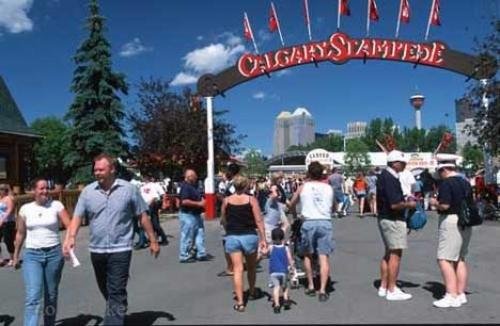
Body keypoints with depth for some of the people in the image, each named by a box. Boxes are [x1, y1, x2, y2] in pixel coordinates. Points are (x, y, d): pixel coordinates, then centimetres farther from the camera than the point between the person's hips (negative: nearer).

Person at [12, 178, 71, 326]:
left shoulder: (56, 205, -2)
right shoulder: (25, 209, 3)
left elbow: (69, 226, -8)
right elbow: (20, 233, 13)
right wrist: (16, 255, 18)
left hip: (54, 253, 0)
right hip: (32, 255, 0)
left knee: (51, 295, 11)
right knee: (33, 296, -12)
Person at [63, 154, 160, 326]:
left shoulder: (129, 189, -5)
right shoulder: (88, 191, 1)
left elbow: (143, 216, 1)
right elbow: (77, 216, -2)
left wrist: (152, 240, 2)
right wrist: (71, 237, -20)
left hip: (120, 249, -4)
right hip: (96, 250, 4)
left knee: (116, 293, -5)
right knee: (106, 291, 20)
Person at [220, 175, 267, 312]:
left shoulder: (226, 201, 0)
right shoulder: (251, 200, -5)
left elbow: (223, 221, 10)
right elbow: (259, 221, -9)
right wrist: (263, 239, -5)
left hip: (232, 237, 1)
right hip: (249, 236, 0)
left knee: (237, 268, 1)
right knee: (251, 267, 20)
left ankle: (240, 302, -2)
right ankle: (252, 292, 39)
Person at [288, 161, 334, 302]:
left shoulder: (303, 187, 7)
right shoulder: (328, 188, 9)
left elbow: (291, 205, 18)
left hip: (309, 223, 0)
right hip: (325, 222, 0)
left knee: (307, 255, 17)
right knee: (323, 257, 1)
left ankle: (310, 286, 22)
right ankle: (322, 290, -5)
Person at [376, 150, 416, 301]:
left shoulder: (384, 175, 12)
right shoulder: (390, 179, -20)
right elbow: (394, 204, -25)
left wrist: (405, 199, 11)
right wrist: (409, 204, -9)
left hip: (385, 218, 11)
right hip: (392, 220, -11)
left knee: (389, 253, 17)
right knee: (395, 254, -4)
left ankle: (383, 287, 24)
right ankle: (392, 290, 3)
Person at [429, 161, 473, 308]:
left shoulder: (446, 183, -13)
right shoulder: (465, 183, 13)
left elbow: (445, 205, -21)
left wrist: (434, 203, -3)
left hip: (450, 220, -9)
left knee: (444, 260, -8)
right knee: (460, 259, 14)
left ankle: (452, 296, -12)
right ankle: (461, 294, 19)